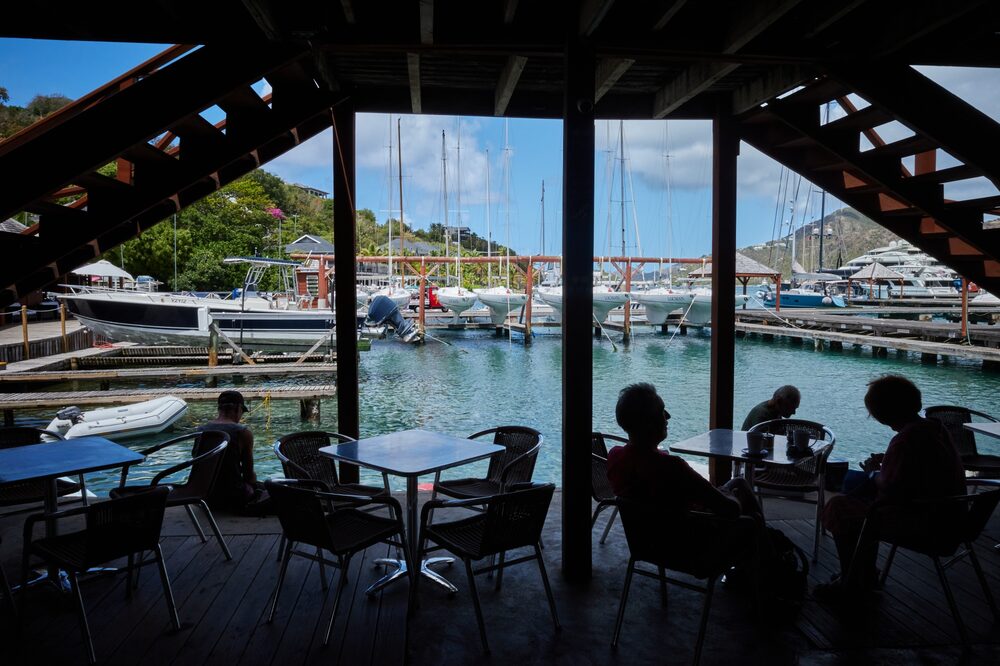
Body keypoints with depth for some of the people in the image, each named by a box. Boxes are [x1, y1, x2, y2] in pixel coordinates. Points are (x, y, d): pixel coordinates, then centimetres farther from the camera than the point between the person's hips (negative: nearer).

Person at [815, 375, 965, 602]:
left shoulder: (906, 440, -27)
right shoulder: (934, 426, 3)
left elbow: (890, 490, -21)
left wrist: (874, 472, -2)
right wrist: (886, 460, 11)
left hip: (924, 520, -10)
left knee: (838, 509, -5)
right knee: (858, 496, 23)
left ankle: (850, 585, 12)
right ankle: (864, 573, 31)